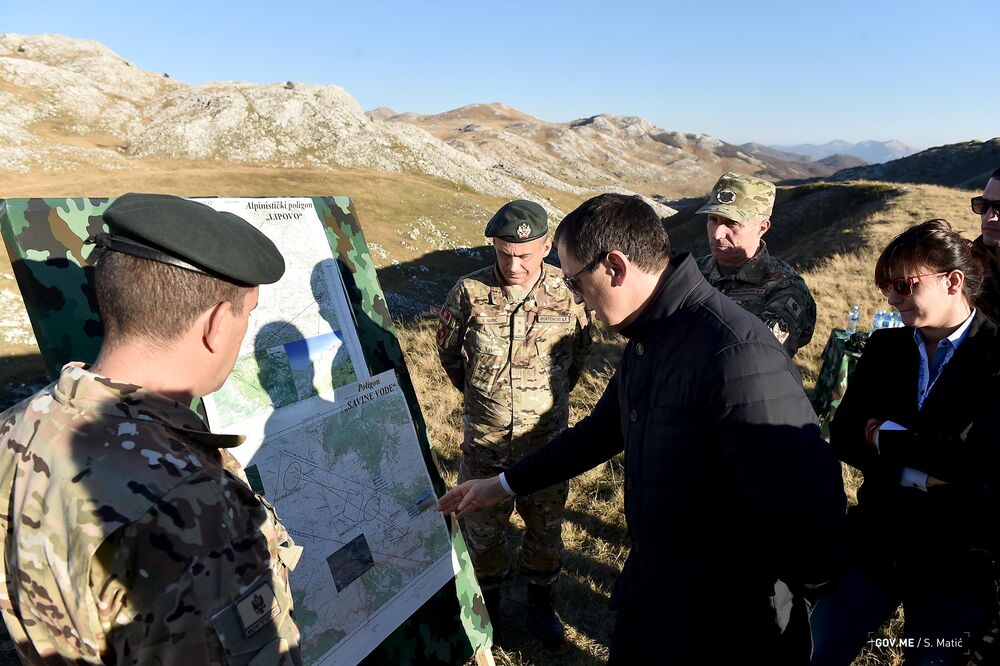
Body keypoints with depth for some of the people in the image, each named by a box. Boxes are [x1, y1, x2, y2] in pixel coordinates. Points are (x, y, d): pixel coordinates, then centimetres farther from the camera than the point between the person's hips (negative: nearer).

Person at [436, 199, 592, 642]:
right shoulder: (470, 293, -14)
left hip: (547, 439, 1)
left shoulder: (567, 293, -13)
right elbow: (449, 352, 4)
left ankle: (540, 597, 45)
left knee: (545, 526, 19)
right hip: (485, 441, 0)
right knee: (483, 526, 18)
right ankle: (488, 599, 44)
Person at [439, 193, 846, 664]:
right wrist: (503, 485, 18)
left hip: (724, 627, -7)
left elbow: (807, 516, -33)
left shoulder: (737, 354, -31)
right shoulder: (646, 340, 1)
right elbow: (602, 429, 14)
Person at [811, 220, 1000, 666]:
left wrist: (886, 437, -14)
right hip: (876, 546, 4)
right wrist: (915, 474, -16)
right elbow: (843, 437, -3)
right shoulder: (884, 347, 1)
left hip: (958, 563, -4)